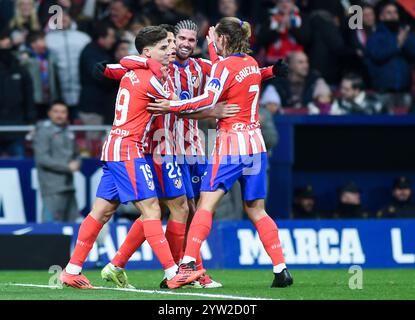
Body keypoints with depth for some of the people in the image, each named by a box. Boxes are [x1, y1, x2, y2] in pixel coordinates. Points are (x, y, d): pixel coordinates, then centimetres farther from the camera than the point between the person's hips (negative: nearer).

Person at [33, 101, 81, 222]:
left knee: (71, 222, 9)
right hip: (53, 189, -8)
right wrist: (67, 167, -14)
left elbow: (76, 155, 25)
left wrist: (76, 164, 0)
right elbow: (42, 158, -14)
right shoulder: (44, 131, -6)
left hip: (68, 187, 8)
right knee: (52, 226, -13)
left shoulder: (68, 133, 17)